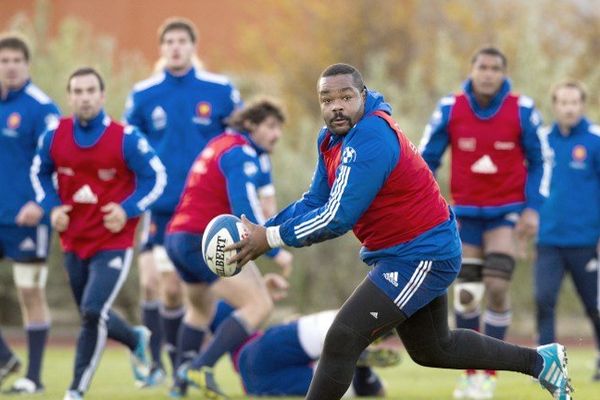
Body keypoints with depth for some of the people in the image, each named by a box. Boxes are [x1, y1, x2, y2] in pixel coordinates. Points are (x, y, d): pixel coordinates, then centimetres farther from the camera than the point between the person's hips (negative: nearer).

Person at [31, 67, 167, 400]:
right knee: (93, 317, 14)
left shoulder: (125, 138, -14)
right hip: (73, 242, 5)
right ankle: (136, 340, 46)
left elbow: (155, 178, -5)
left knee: (93, 313, -18)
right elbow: (39, 173, 14)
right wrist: (52, 207, -2)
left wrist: (127, 210, -17)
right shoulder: (54, 136, -3)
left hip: (113, 243, -5)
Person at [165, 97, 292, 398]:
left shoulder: (221, 144, 19)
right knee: (259, 305, -17)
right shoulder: (240, 153, -11)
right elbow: (245, 210, -23)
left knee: (200, 308, 32)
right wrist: (274, 250, -20)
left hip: (177, 237, 10)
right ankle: (202, 367, -25)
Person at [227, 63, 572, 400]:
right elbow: (316, 202, 8)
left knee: (343, 340, -16)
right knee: (433, 349, 26)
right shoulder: (332, 138, 2)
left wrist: (271, 238, -24)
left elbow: (337, 219, -30)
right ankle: (541, 361, 39)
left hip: (423, 256, -11)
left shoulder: (369, 140, -27)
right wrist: (265, 229, -6)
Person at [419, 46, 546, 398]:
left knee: (497, 286, -15)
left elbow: (538, 162, 0)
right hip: (466, 211, 2)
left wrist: (532, 208, -8)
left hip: (506, 211, -2)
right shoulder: (450, 109, -8)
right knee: (466, 293, 1)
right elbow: (427, 159, -1)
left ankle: (490, 372, -3)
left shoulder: (522, 110, -10)